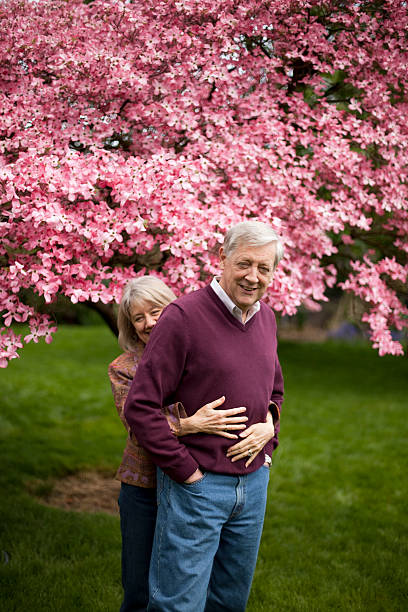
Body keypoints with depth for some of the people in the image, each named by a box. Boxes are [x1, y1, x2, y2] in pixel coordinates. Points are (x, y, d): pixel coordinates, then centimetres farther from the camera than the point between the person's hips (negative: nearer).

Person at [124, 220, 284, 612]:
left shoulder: (266, 318, 7)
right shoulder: (183, 316, -16)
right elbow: (140, 407, -18)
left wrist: (267, 445, 9)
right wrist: (185, 470, -15)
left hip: (253, 481, 7)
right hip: (197, 483, -6)